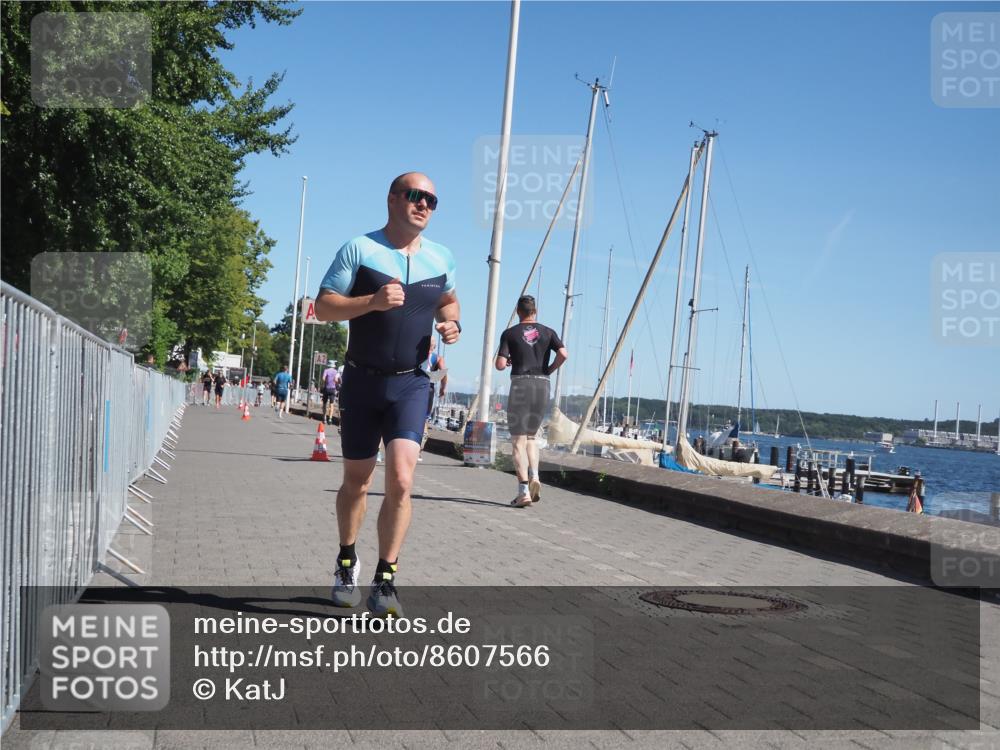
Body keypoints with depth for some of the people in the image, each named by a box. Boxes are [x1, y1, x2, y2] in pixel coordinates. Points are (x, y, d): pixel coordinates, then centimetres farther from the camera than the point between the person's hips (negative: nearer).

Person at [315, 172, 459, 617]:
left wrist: (450, 322, 3)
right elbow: (322, 306, -7)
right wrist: (373, 301, -23)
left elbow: (448, 300, 26)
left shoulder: (441, 258, 7)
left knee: (401, 481, -16)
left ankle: (385, 582, -6)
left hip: (411, 384, 1)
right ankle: (347, 564, 35)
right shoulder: (360, 249, -4)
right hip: (362, 381, -1)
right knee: (356, 481, 11)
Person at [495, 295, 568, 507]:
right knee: (531, 436, 19)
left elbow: (500, 364, -6)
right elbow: (563, 354, -7)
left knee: (518, 440, 0)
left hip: (520, 384, -3)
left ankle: (523, 491, -9)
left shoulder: (510, 333, 1)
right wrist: (549, 370, 9)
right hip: (542, 385, 3)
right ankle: (534, 477, -2)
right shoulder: (548, 332, 8)